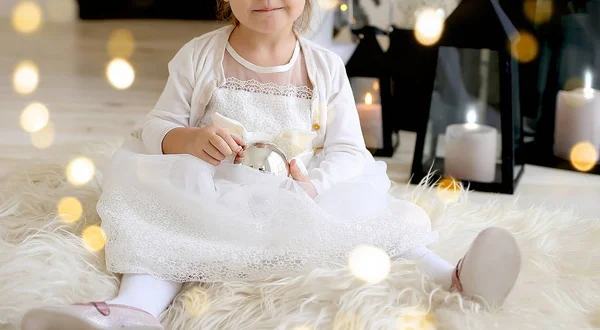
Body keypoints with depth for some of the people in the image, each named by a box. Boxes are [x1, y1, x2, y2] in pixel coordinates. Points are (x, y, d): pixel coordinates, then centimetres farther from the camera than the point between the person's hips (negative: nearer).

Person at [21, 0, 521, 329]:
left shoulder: (326, 68, 1)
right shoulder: (198, 56, -1)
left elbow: (348, 150, -1)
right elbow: (156, 130, 0)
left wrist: (311, 184, -22)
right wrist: (191, 139, -24)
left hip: (303, 201, 2)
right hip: (212, 200, -1)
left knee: (371, 217, -18)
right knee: (160, 216, -28)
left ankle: (450, 278, -26)